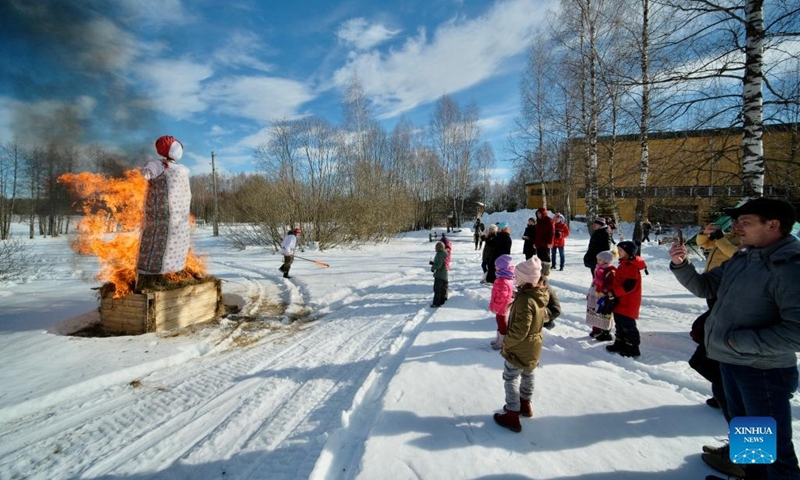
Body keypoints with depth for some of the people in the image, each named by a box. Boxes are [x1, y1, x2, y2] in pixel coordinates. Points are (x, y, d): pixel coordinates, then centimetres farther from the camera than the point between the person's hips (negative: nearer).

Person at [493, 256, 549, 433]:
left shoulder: (525, 299, -32)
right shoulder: (540, 295, -5)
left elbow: (519, 330, -31)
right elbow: (544, 316, 10)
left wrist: (506, 343, -16)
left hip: (519, 348, -9)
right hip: (534, 346, 9)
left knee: (511, 379, 6)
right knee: (527, 375, 25)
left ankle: (512, 415, 15)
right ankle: (525, 404, 44)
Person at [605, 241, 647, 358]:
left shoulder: (632, 266, -19)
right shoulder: (623, 264, 13)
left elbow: (629, 285, -25)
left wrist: (614, 292, -24)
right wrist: (612, 291, 15)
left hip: (628, 303, -10)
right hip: (620, 301, 10)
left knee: (628, 325, -2)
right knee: (619, 324, 17)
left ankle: (632, 348, 8)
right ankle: (620, 343, 28)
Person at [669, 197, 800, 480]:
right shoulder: (742, 258, 4)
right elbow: (705, 287, 11)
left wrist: (739, 340, -23)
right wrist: (681, 265, -6)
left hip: (764, 370, -8)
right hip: (731, 361, 9)